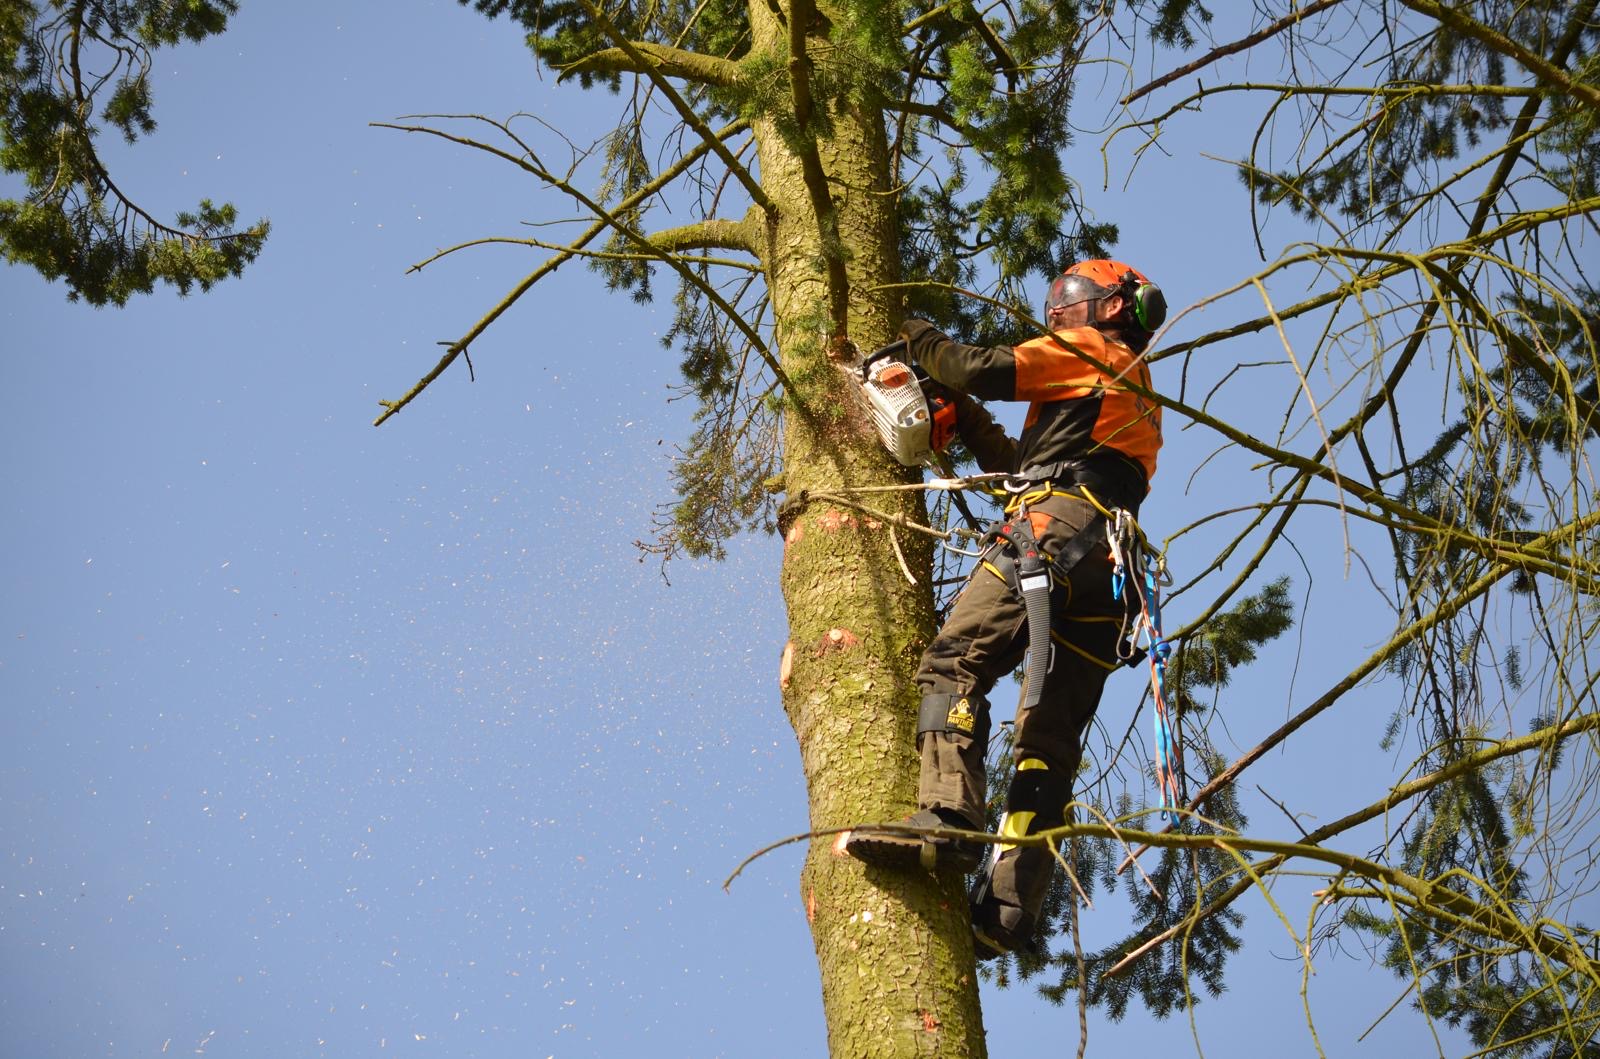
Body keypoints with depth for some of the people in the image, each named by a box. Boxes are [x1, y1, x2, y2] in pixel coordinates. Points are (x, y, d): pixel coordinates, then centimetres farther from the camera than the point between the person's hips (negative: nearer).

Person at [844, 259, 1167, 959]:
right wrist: (964, 416, 33)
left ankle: (948, 818, -39)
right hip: (1107, 565, 8)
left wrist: (922, 341, 21)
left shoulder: (1089, 349, 16)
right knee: (1051, 738, -2)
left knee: (955, 661, -19)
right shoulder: (1139, 398, 40)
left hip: (1053, 529, -8)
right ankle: (1008, 907, -12)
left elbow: (987, 370, 4)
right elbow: (1022, 466, 35)